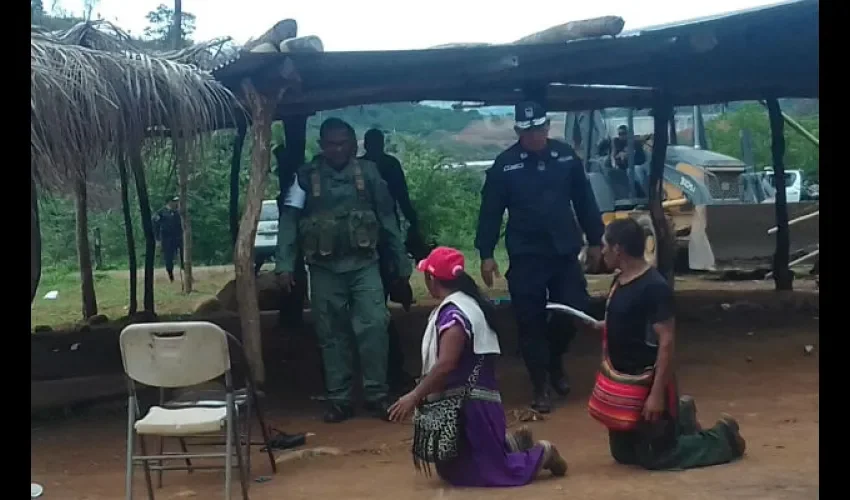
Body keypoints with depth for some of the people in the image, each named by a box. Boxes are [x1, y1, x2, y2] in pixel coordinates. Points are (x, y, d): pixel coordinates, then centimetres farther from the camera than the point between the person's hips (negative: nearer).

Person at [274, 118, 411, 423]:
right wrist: (284, 265, -11)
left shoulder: (367, 172, 3)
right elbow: (289, 221, -3)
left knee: (373, 327, -10)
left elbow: (386, 217, 7)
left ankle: (377, 395, 3)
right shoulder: (306, 176, -1)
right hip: (324, 269, 0)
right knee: (331, 335, 6)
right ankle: (338, 400, 15)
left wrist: (401, 261, 8)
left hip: (364, 265, 0)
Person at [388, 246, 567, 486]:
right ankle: (511, 443, 20)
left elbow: (446, 365, -27)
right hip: (470, 402, 10)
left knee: (477, 472, -2)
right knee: (453, 466, 19)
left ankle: (541, 455, 6)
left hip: (469, 406, -10)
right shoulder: (468, 303, 11)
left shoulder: (452, 312, -19)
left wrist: (414, 396, -20)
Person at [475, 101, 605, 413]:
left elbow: (584, 201, 8)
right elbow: (491, 212, -3)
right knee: (531, 323, 3)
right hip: (525, 256, -2)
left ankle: (555, 361, 32)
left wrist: (595, 240, 10)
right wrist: (486, 254, -6)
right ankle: (540, 387, 18)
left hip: (565, 252, 2)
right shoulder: (504, 164, -6)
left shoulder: (566, 156, 1)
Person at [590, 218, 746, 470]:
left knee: (656, 457, 2)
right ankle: (680, 417, 36)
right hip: (623, 380, 9)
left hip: (649, 380, -9)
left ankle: (722, 437, 20)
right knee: (623, 453, 19)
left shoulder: (654, 287, -22)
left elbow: (667, 340, -23)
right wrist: (604, 326, 6)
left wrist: (657, 392, -25)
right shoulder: (619, 281, 5)